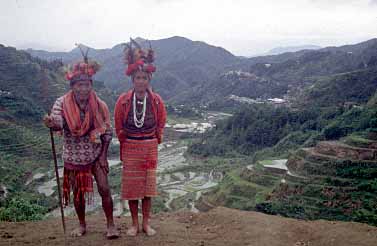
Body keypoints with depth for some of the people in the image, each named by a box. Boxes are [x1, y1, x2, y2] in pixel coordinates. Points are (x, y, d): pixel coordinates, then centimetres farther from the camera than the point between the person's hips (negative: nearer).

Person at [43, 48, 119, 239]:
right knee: (78, 192, 12)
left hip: (96, 155, -1)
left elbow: (107, 132, -4)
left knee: (104, 189, -6)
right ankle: (82, 225, 32)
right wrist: (51, 124, -51)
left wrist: (103, 156, -8)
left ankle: (110, 225, 10)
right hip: (74, 157, 1)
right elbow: (58, 123, -27)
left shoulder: (99, 105, -9)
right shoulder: (62, 103, -10)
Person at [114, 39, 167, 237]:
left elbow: (161, 122, 9)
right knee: (131, 185, 5)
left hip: (150, 147, 1)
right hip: (130, 147, 0)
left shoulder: (156, 100, -6)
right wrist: (124, 140, 11)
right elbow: (118, 124, 4)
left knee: (148, 184, 6)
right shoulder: (123, 100, -8)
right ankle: (134, 223, 19)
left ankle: (146, 222, 19)